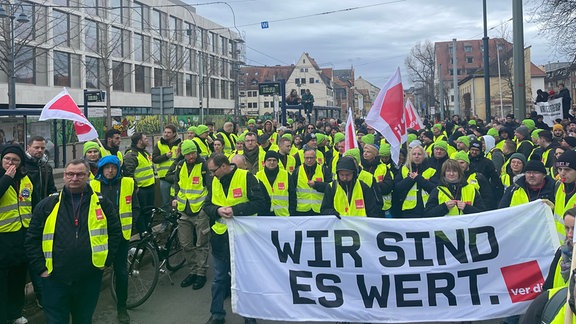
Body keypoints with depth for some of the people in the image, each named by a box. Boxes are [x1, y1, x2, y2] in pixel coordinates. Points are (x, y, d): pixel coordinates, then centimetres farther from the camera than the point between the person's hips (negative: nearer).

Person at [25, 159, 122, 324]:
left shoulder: (102, 203, 3)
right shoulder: (48, 205, 2)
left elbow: (115, 231, 8)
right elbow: (32, 239, 5)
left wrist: (106, 260, 1)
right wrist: (40, 267, -1)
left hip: (90, 279, 1)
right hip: (55, 279, 0)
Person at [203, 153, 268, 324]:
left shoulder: (246, 177, -12)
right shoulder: (214, 182, 5)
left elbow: (260, 202, -16)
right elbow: (207, 205, 8)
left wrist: (235, 209, -24)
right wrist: (218, 210, -15)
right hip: (220, 235, 4)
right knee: (219, 278, 13)